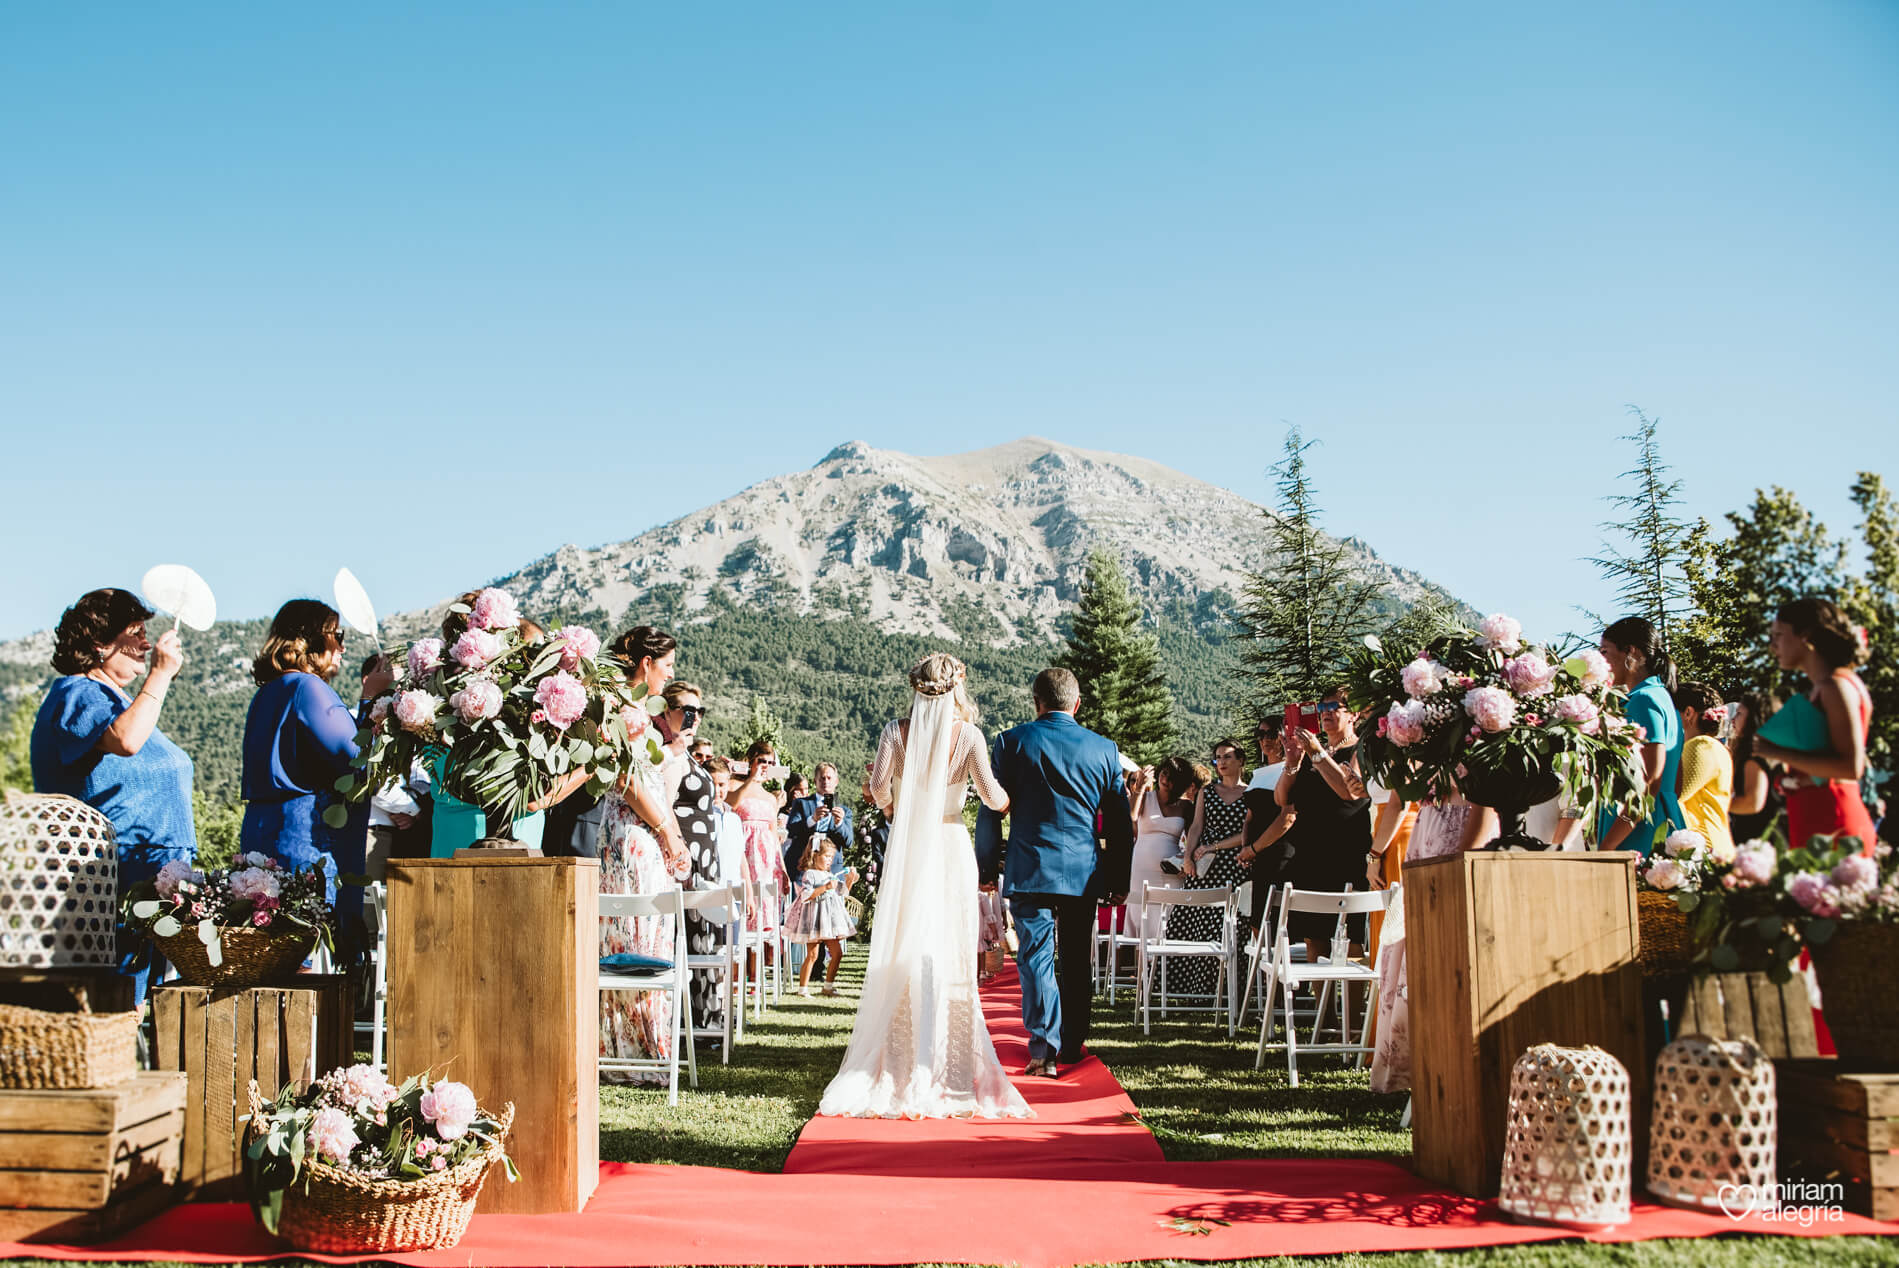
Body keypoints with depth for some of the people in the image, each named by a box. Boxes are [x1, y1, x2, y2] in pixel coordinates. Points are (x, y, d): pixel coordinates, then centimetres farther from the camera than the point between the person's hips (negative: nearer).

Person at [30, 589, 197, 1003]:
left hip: (153, 873, 10)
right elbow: (124, 739, -29)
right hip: (118, 876, -10)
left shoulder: (122, 698, 23)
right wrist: (161, 674, -23)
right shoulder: (76, 694, -9)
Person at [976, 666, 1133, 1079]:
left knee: (1036, 958, -1)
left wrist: (987, 866, 8)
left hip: (1028, 871, -2)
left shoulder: (1011, 742, -2)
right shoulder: (1105, 749, 5)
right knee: (1078, 962, 13)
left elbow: (991, 811, -1)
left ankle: (1044, 1050, -10)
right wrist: (1118, 879, 16)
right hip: (1084, 873, 3)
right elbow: (1120, 824, 8)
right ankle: (1073, 1046, 22)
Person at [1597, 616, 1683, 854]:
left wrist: (1606, 846, -20)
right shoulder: (1663, 697, 20)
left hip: (1639, 838, -9)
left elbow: (1649, 784, -19)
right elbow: (1677, 782, 22)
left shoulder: (1644, 699, -10)